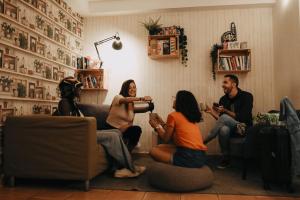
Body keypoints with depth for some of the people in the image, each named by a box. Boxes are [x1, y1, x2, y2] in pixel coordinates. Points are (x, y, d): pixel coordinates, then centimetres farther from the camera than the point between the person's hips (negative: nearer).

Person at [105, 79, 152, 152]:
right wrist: (141, 98, -51)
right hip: (112, 128, -5)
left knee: (137, 129, -23)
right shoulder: (118, 97, -8)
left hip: (124, 129, 6)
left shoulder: (132, 103, 9)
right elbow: (125, 100, -35)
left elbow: (130, 121, -1)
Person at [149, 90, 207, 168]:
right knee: (160, 147, 19)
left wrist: (156, 126, 17)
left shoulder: (173, 115, -5)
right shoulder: (191, 117, 17)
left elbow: (166, 139, 3)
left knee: (154, 151, 7)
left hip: (188, 157, -8)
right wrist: (162, 123, 29)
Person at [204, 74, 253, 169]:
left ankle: (203, 142, -21)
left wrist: (225, 110, -16)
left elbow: (242, 118, -15)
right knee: (224, 129, -35)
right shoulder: (223, 99, 6)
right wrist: (212, 112, -11)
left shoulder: (246, 96, -7)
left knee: (224, 117, -31)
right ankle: (225, 158, -17)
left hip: (244, 128, -4)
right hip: (230, 129, 4)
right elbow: (221, 121, 6)